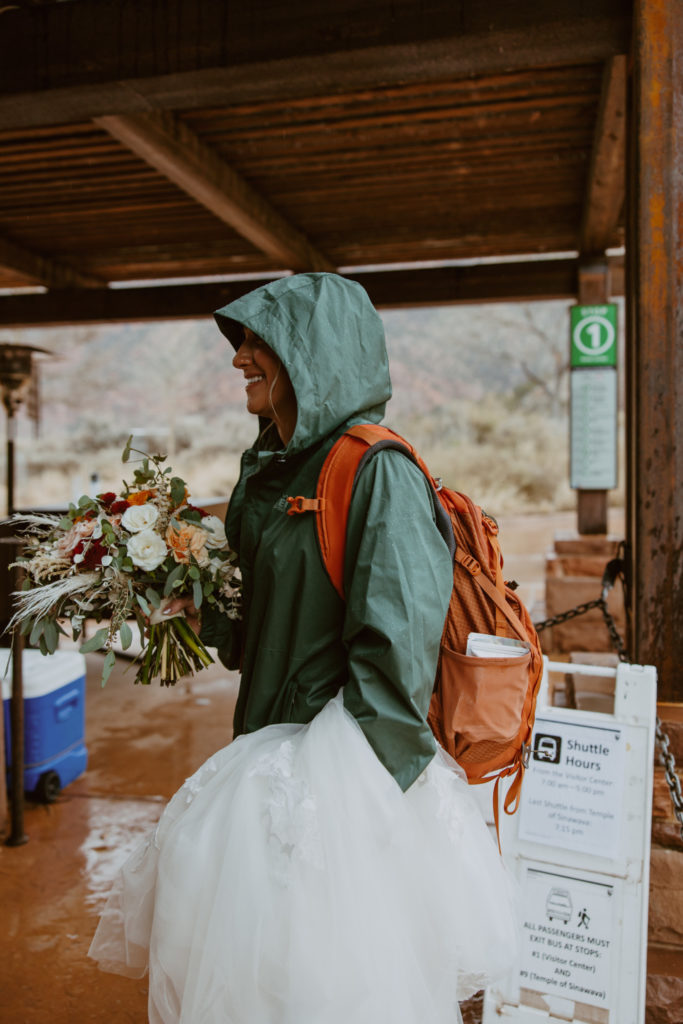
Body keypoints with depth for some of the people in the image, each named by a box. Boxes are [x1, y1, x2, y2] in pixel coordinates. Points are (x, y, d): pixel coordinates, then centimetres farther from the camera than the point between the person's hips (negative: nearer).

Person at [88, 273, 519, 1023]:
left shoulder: (377, 473, -18)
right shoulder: (272, 469, 9)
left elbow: (395, 651, -21)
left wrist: (330, 775, -20)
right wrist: (202, 615, 3)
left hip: (341, 769, -8)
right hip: (273, 748, 8)